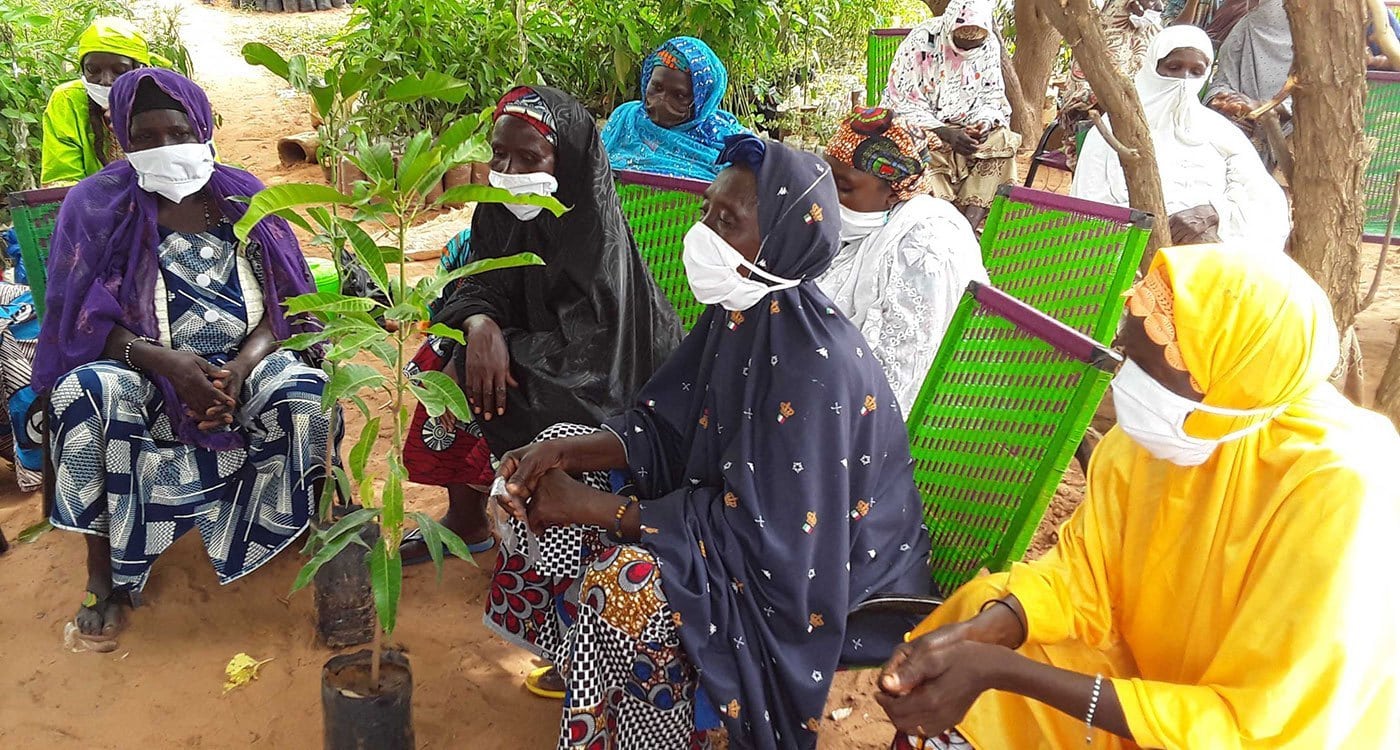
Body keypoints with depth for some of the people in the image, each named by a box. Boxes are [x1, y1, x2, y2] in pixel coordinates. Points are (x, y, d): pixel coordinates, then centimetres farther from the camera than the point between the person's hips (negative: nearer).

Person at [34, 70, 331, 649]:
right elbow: (84, 318, -8)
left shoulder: (241, 197, 3)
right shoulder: (97, 204, -2)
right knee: (86, 395, -32)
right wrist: (165, 363, -27)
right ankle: (103, 575, -18)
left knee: (305, 392, -29)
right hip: (145, 368, 0)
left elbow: (284, 304, -1)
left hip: (244, 362, 1)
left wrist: (239, 368, -21)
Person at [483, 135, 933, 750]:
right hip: (732, 512, 9)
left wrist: (587, 506, -24)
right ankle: (569, 671, 22)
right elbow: (663, 432, 4)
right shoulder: (738, 313, -4)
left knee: (625, 583, -28)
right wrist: (563, 449, -14)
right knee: (553, 461, 5)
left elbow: (760, 534, -29)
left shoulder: (811, 364, -30)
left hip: (817, 579, -9)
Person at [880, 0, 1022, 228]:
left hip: (963, 128, 4)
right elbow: (904, 103, -18)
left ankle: (968, 224, -33)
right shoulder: (922, 41, -17)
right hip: (916, 126, -4)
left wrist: (984, 123, -21)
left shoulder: (989, 45, -4)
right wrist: (945, 134, -29)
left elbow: (992, 98, 3)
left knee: (1001, 141, -23)